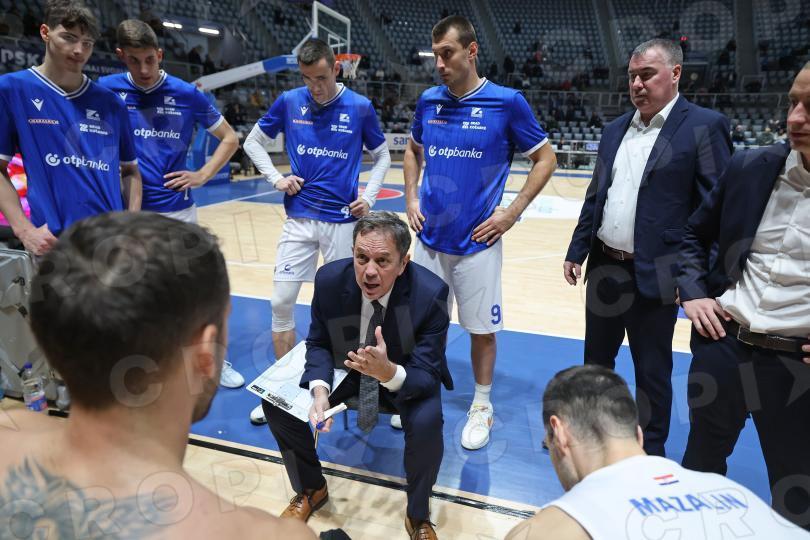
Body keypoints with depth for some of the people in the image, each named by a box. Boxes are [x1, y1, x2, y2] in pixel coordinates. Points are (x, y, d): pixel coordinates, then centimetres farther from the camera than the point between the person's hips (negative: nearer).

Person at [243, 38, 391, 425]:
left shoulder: (360, 107, -2)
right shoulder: (289, 102, 1)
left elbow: (382, 156, 9)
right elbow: (253, 142, 13)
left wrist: (368, 197, -3)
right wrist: (276, 179, -1)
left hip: (344, 220, -1)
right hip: (299, 218, 2)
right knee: (281, 302, 0)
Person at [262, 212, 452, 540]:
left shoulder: (430, 293, -30)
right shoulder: (329, 279, -23)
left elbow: (426, 375, -26)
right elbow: (318, 342, -8)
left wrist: (388, 371, -50)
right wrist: (319, 389, -29)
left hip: (405, 374, -3)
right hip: (344, 366, 3)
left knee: (427, 422, -33)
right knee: (277, 402, -14)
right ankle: (310, 489, 15)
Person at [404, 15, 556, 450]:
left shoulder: (506, 102, -9)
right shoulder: (428, 101, 3)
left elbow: (545, 159, -1)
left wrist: (513, 212, -8)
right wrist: (411, 198, 6)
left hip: (477, 242, -3)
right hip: (429, 238, 4)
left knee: (482, 328, 8)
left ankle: (481, 405, 29)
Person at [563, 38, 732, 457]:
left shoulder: (704, 126, -8)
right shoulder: (614, 131, 10)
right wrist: (576, 251, 11)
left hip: (654, 276, -6)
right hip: (603, 268, 6)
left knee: (651, 372, 9)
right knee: (596, 358, 20)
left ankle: (649, 453, 29)